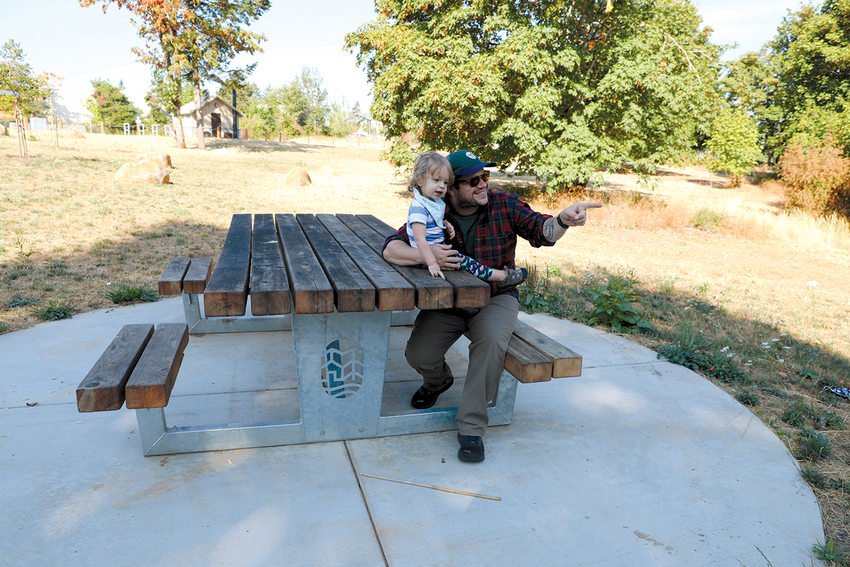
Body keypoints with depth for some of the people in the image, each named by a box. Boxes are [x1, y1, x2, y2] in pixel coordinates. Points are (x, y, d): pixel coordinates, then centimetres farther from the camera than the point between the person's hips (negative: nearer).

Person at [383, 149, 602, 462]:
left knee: (491, 342, -33)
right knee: (419, 355, -19)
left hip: (495, 299, -1)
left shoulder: (504, 205, -4)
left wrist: (562, 220, -35)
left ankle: (471, 428, -17)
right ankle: (438, 380, 23)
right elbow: (391, 248, -9)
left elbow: (540, 231, -11)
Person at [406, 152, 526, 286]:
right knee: (465, 262, -15)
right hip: (431, 254, -11)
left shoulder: (437, 202, 8)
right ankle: (502, 276, -10)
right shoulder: (418, 208, -23)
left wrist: (447, 225, 8)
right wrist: (432, 264, -37)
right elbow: (420, 240, -31)